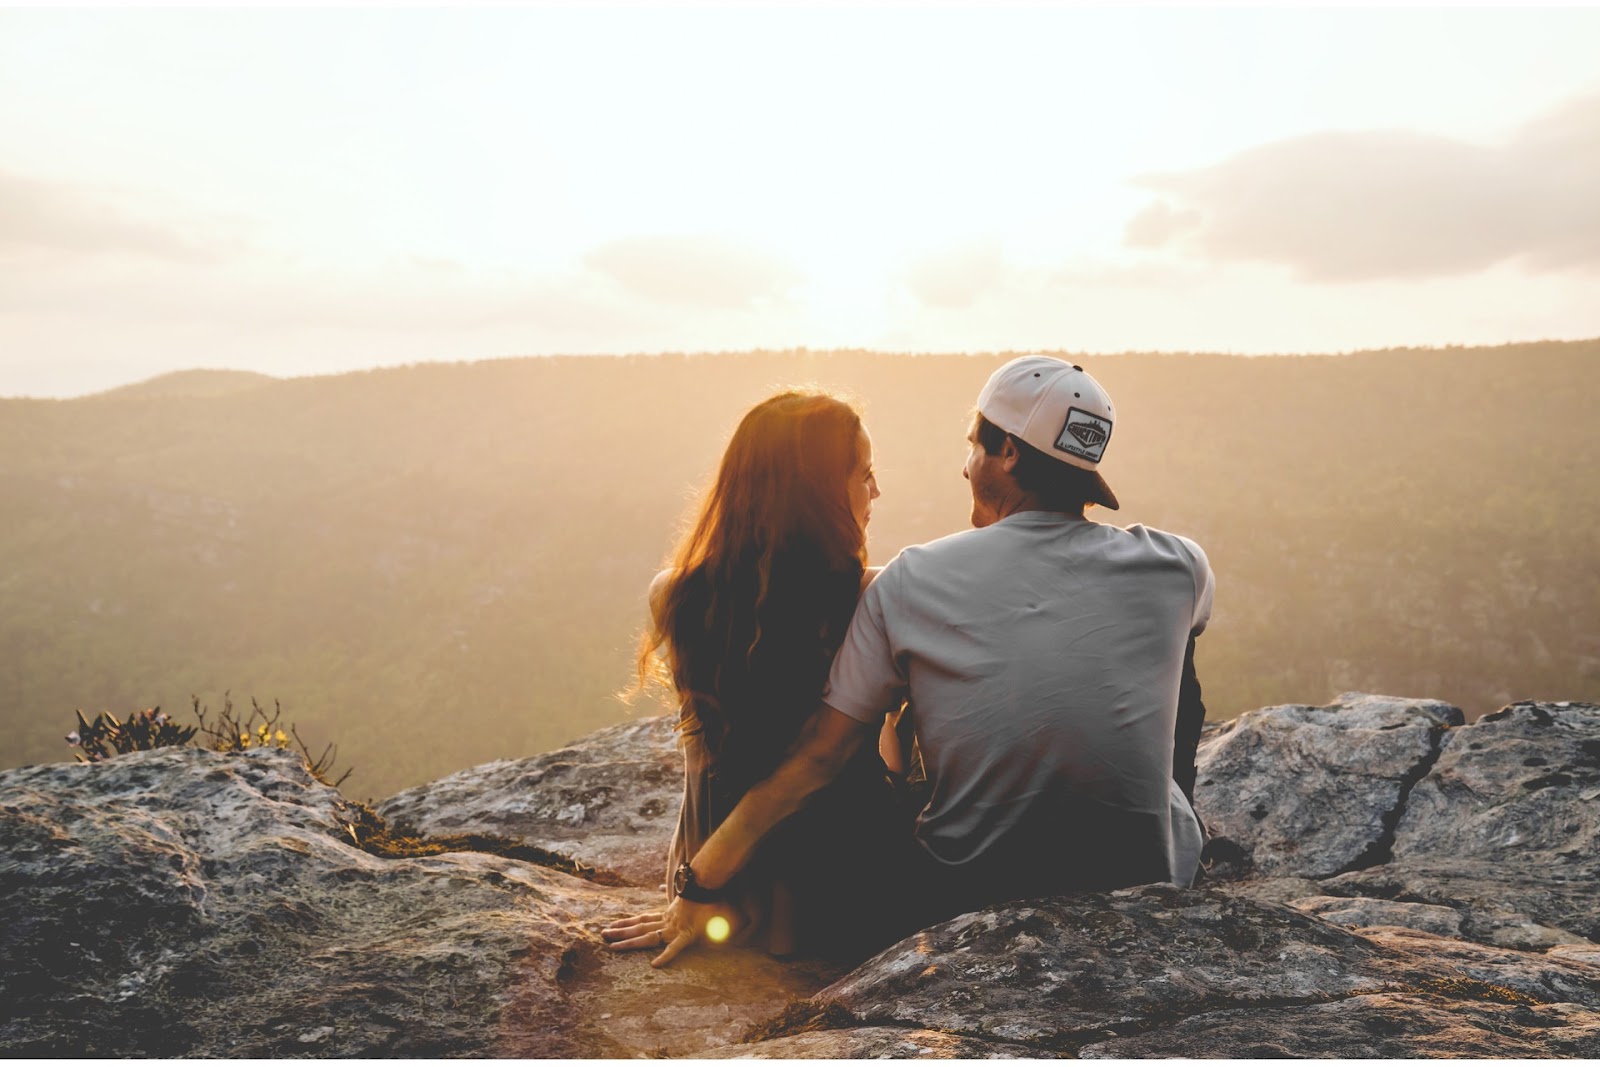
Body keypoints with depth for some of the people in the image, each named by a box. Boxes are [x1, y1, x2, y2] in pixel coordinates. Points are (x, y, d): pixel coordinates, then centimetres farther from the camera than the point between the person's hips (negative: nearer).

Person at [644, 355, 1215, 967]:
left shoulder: (911, 582, -10)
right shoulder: (1176, 568, -8)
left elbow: (816, 757, -8)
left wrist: (701, 887, 1)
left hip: (964, 904, 0)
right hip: (1148, 889, 1)